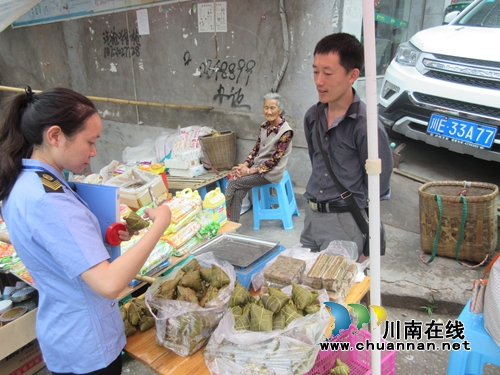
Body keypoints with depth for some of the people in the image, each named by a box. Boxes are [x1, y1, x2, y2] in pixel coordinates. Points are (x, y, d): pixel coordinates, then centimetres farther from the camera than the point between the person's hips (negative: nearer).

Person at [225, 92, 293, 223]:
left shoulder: (285, 131, -17)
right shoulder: (264, 126, 4)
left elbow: (274, 160, -18)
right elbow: (256, 148, 10)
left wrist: (249, 171, -18)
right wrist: (244, 165, -6)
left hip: (270, 172, -6)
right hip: (257, 165, 6)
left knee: (233, 183, -15)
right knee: (237, 192, -17)